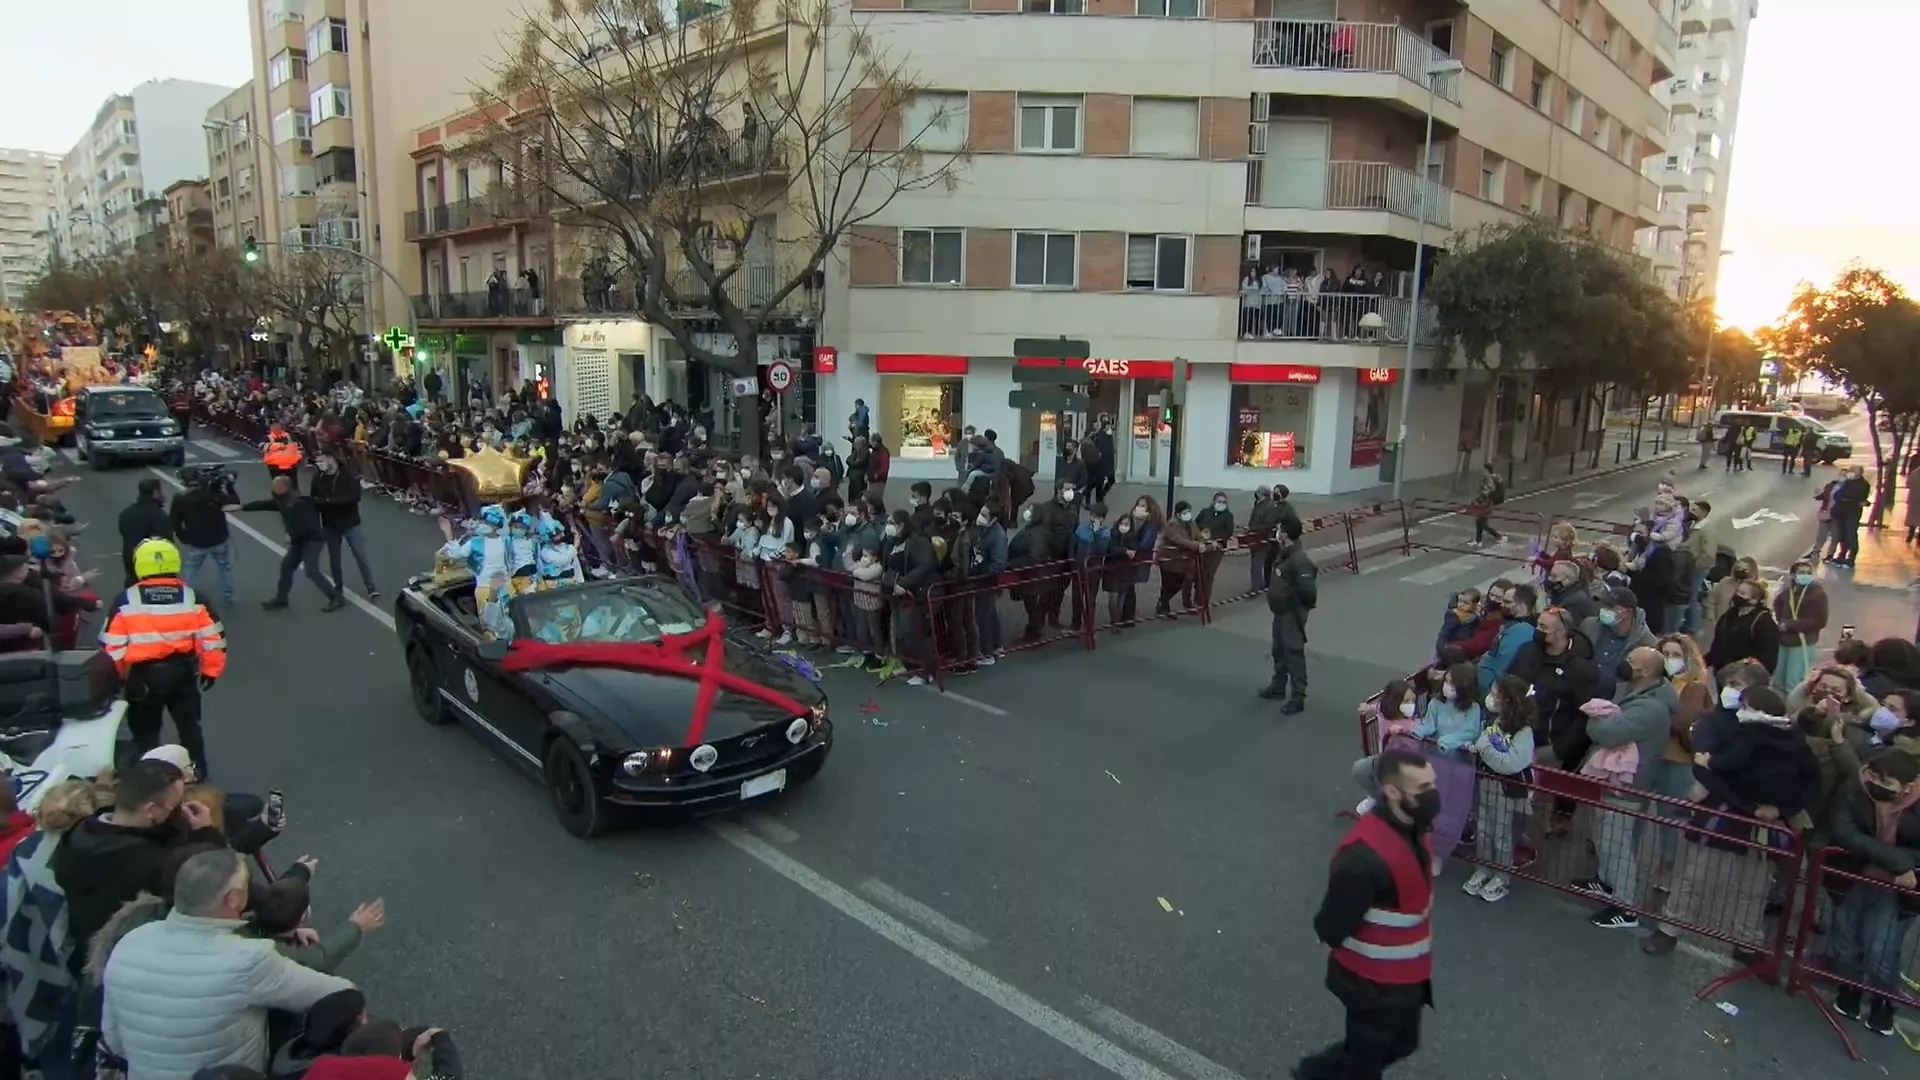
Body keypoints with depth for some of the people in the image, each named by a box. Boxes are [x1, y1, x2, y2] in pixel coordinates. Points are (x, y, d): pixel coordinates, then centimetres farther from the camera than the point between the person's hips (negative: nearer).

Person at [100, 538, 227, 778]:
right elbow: (213, 639, -7)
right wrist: (210, 670, 8)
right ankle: (197, 770, 32)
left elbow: (112, 646, -9)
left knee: (146, 729, 16)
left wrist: (117, 676, 7)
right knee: (189, 724, 21)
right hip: (183, 671, 2)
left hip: (143, 675, -2)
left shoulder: (125, 602, -12)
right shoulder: (193, 598, -9)